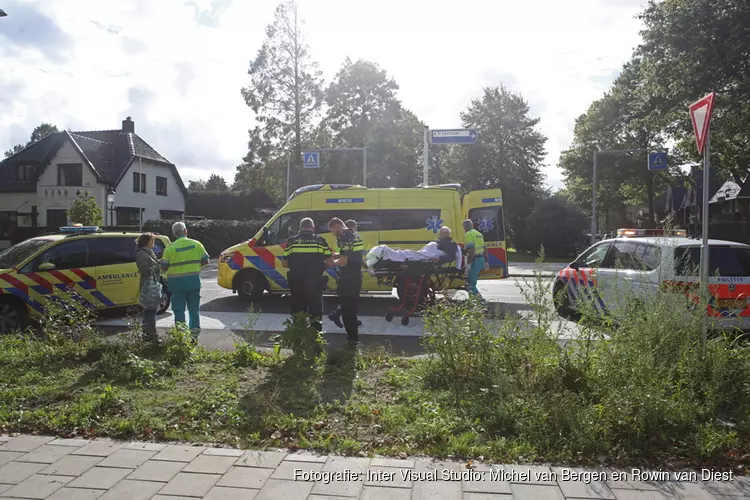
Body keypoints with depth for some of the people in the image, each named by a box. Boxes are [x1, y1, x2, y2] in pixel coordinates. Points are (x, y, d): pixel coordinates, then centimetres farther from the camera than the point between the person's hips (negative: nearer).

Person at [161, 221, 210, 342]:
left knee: (179, 310, 6)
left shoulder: (170, 248, -7)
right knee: (194, 309, 12)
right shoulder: (196, 244, -1)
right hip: (194, 281, 2)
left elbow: (163, 267, -5)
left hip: (177, 283, -2)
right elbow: (205, 261, 4)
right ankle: (194, 335, 16)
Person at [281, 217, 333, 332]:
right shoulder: (320, 240, 0)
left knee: (297, 310, 15)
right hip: (315, 283, -1)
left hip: (296, 283, 1)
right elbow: (330, 263, -2)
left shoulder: (292, 241, 2)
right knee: (316, 310, 11)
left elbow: (284, 263, 3)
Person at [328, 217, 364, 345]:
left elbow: (343, 262, -22)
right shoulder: (355, 235, 14)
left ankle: (352, 338, 5)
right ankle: (353, 336, 30)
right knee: (352, 307, 20)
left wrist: (333, 262, -3)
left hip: (348, 278, -10)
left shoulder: (345, 237, -18)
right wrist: (337, 255, 18)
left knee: (346, 309, 0)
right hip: (356, 276, 10)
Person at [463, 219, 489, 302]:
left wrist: (468, 263, -21)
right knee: (472, 281, 21)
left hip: (475, 260, -9)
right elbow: (485, 248, 19)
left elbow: (471, 250, -21)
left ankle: (480, 299, -11)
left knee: (471, 283, -5)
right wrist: (486, 261, 22)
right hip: (481, 259, 9)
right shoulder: (478, 234, 19)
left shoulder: (468, 235, -10)